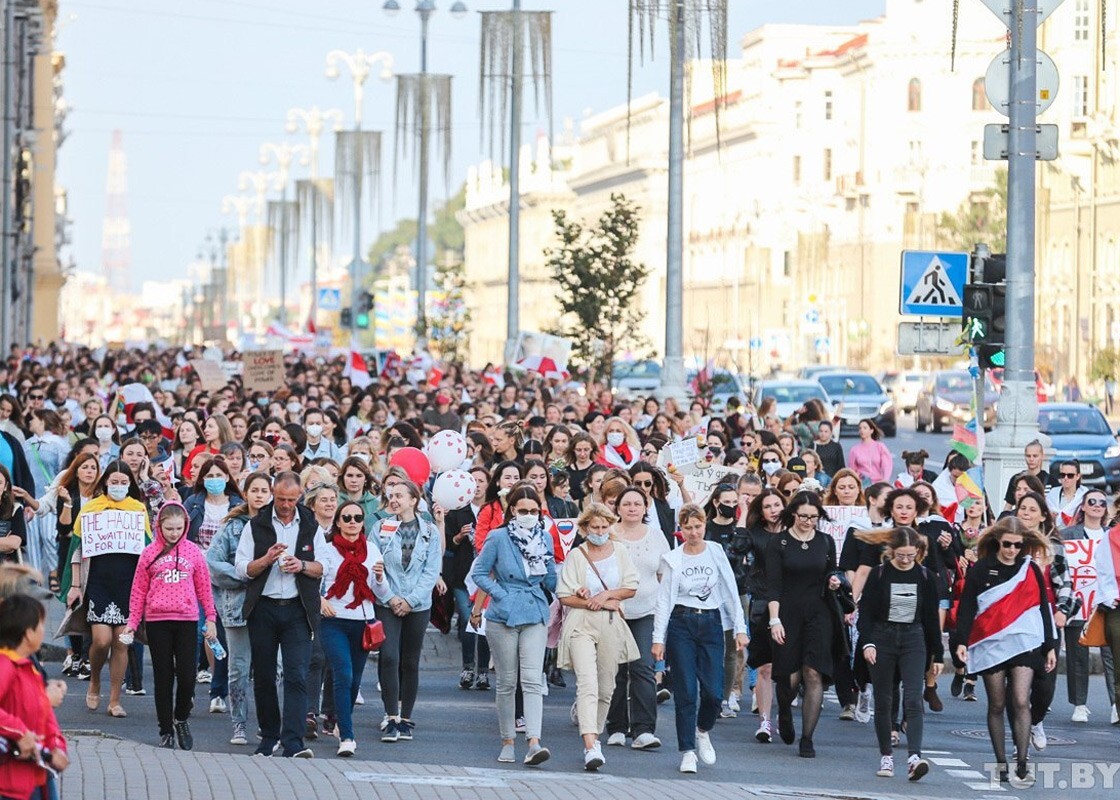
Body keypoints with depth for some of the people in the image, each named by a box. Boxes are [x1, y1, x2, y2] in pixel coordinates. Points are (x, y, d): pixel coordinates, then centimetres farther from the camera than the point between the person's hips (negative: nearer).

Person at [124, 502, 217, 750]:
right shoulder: (150, 553, 3)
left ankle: (181, 719, 21)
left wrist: (210, 619, 7)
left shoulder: (193, 551, 5)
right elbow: (139, 590, 6)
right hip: (157, 621, 0)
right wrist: (132, 622, 1)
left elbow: (204, 587, 10)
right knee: (163, 678, 4)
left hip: (187, 620, 0)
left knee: (187, 676, -5)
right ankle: (166, 731, 12)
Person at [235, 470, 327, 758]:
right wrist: (267, 559, -16)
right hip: (263, 610, 1)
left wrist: (302, 565, -10)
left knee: (297, 676, -12)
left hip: (298, 610, -1)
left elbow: (324, 567, 9)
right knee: (263, 677, 7)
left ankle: (293, 743, -18)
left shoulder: (310, 526, 9)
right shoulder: (255, 526, 6)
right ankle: (269, 737, 22)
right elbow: (242, 569, 1)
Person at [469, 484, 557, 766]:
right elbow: (479, 573, 0)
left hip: (536, 616, 2)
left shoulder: (545, 538, 7)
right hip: (503, 616, -2)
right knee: (507, 682, 5)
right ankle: (507, 742, 16)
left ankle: (534, 742, -20)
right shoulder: (498, 538, -4)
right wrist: (501, 595, -9)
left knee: (532, 680, -10)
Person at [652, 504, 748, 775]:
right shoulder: (672, 559, 1)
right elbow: (663, 600, 1)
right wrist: (658, 638, -5)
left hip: (711, 623, 1)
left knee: (713, 692, -5)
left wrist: (740, 628, 2)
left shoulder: (716, 553, 4)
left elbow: (731, 592, 7)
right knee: (686, 692, -4)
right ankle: (688, 751, 3)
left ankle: (703, 731, 25)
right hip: (681, 623, -1)